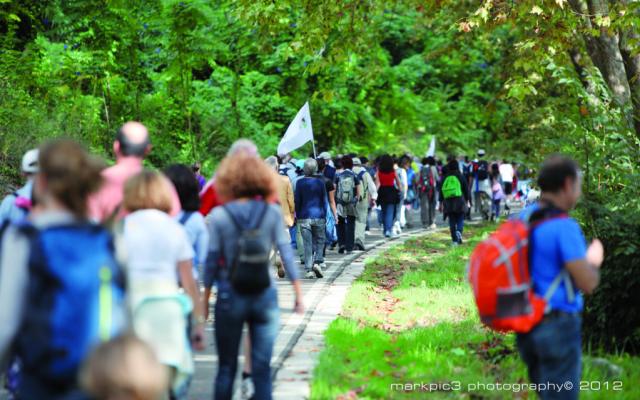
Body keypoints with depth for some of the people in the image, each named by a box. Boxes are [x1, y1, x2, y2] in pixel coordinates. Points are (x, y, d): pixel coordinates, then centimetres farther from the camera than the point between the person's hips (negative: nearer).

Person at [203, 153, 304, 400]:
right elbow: (285, 250, -2)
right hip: (265, 297, 1)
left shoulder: (219, 215, -6)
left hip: (230, 298, -1)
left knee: (226, 367, 11)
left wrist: (205, 299, 4)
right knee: (262, 368, 5)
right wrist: (298, 292, 5)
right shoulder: (272, 213, -3)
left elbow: (212, 259, -4)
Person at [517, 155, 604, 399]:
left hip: (527, 328, 8)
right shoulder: (564, 227, -19)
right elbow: (587, 283, -18)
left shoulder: (523, 218, 6)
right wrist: (594, 261, 3)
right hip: (558, 326, -8)